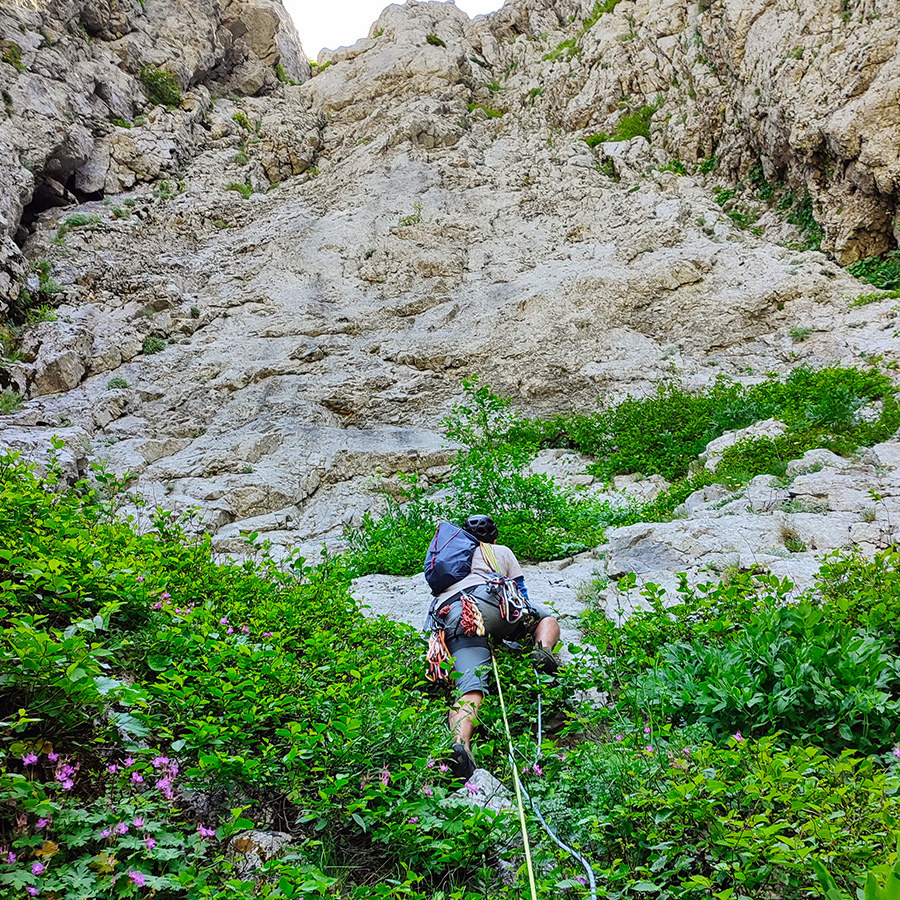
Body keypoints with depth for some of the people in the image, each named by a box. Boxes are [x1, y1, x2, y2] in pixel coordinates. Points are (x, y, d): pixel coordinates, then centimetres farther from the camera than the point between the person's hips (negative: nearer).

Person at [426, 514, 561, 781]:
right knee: (547, 618, 22)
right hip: (486, 599, -2)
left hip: (449, 621, 2)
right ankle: (543, 650, -13)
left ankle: (460, 743, -46)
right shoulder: (501, 551, 33)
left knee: (471, 687, -15)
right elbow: (522, 596, 30)